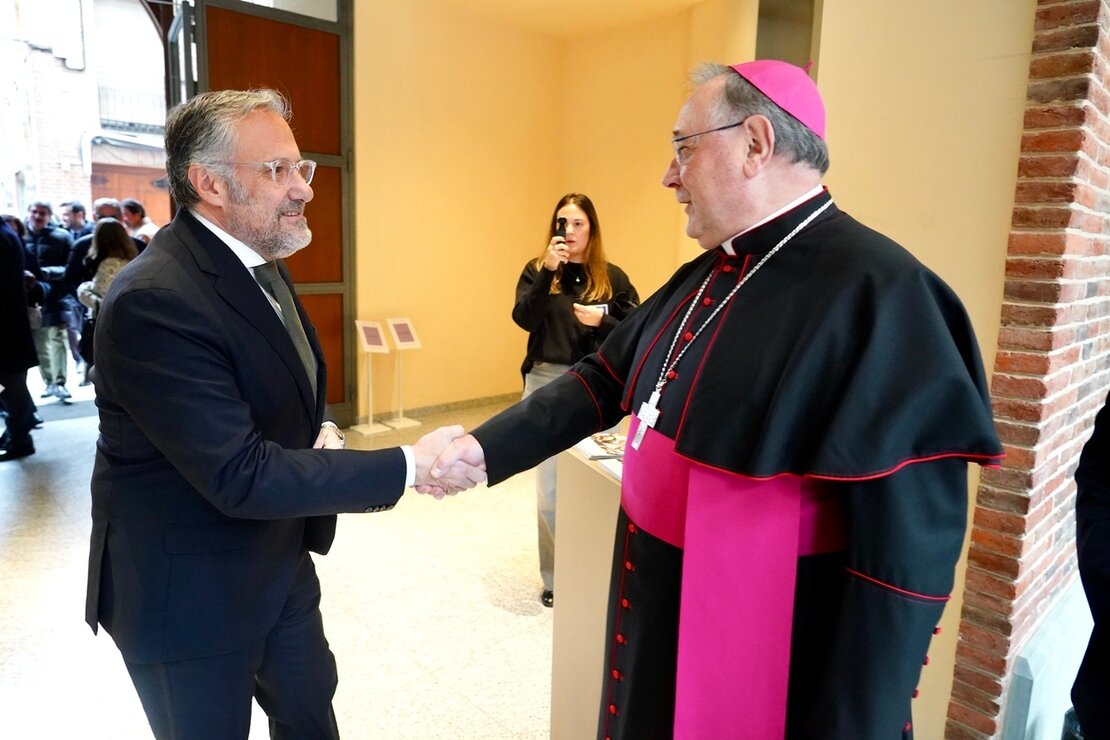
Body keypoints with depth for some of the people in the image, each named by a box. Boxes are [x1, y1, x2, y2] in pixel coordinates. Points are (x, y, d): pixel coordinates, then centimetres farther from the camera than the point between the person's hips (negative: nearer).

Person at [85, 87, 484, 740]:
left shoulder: (261, 264, 2)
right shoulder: (154, 300, -28)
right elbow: (240, 476, -31)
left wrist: (319, 435, -7)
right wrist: (409, 466, -29)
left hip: (281, 563, 8)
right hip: (190, 593, -7)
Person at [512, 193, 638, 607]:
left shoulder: (612, 277, 2)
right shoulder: (537, 269, 4)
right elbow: (524, 319, -11)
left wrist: (603, 321, -15)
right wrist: (547, 271, -19)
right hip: (547, 385, 1)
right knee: (550, 488, 8)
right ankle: (555, 579, 23)